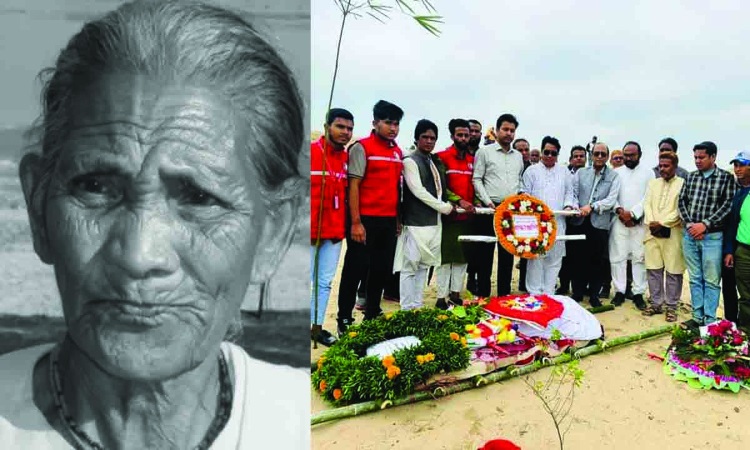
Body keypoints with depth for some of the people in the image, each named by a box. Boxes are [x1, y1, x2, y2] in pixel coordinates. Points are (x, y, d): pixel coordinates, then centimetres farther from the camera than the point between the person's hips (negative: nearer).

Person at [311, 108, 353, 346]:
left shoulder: (347, 158, 7)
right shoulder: (310, 152, -8)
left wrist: (342, 227, 8)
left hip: (335, 232, 5)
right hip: (309, 231, -5)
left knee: (325, 282, 11)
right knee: (306, 281, 4)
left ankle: (317, 326, 23)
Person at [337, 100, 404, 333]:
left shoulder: (398, 151, 13)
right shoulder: (361, 147, -7)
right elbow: (353, 185, -11)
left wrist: (398, 218, 13)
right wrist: (356, 222, -16)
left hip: (389, 220, 7)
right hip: (366, 219, -7)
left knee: (382, 270, 13)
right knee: (356, 269, 1)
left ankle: (372, 316, 27)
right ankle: (344, 319, 13)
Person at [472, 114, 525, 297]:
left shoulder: (518, 156, 15)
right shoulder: (484, 152, 0)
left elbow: (520, 182, 20)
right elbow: (476, 179, -4)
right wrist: (488, 202, -12)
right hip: (489, 209, -4)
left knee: (508, 253, 8)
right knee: (485, 252, 0)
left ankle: (504, 294, 17)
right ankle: (483, 294, 8)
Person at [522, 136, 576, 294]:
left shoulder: (564, 171, 16)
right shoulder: (532, 171, 7)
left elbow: (569, 192, 17)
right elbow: (525, 193, 3)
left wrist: (568, 205, -1)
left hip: (557, 222, 3)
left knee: (554, 258, 4)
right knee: (535, 257, -4)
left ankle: (548, 293, 13)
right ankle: (534, 293, 3)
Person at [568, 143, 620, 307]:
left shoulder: (614, 176, 7)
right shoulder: (580, 173, 12)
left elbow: (611, 199, -4)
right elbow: (573, 193, 6)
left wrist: (592, 206, -16)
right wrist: (574, 206, -14)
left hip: (600, 223, -1)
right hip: (579, 222, 1)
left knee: (597, 261, 4)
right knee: (579, 258, 6)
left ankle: (594, 294, 16)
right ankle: (577, 292, 17)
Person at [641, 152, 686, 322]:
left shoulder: (683, 183, -2)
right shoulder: (653, 183, 14)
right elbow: (647, 204, 6)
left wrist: (662, 223, -14)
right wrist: (651, 222, -10)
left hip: (672, 233, -4)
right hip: (652, 232, 4)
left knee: (673, 271, 2)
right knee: (653, 269, 8)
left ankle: (671, 306, 12)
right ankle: (656, 303, 19)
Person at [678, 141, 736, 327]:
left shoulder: (726, 177, -1)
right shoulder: (691, 177, 10)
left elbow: (727, 205, -8)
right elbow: (682, 201, 7)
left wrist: (704, 224, -15)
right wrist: (690, 224, -7)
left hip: (712, 237, -4)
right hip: (689, 235, 4)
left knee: (711, 281, 2)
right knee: (695, 279, 11)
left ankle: (709, 321, 11)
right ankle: (697, 317, 21)